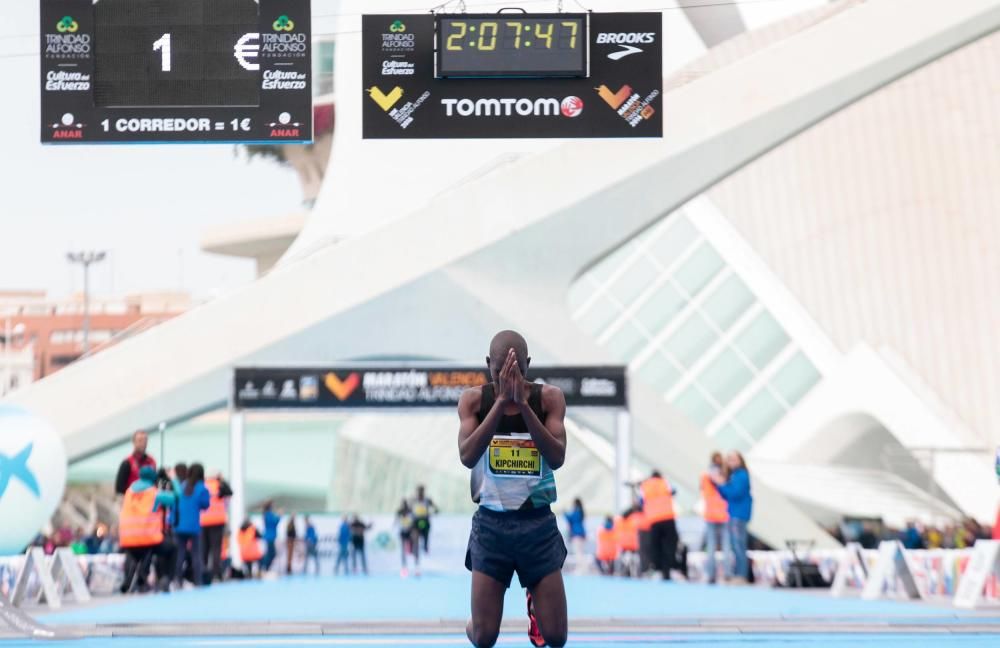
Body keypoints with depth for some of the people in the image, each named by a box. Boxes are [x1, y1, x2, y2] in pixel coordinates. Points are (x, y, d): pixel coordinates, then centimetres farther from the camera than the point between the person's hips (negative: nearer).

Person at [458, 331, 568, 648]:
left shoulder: (548, 397, -3)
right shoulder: (474, 399, -4)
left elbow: (557, 458, -16)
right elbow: (467, 457, -19)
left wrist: (523, 403, -24)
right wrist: (501, 401, -25)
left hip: (538, 523, 1)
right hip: (491, 523, 0)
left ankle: (534, 602, 37)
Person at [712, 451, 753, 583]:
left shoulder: (741, 475, -11)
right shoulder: (734, 475, 17)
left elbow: (735, 493, -20)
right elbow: (727, 496, 19)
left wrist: (722, 484, -11)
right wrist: (718, 484, 6)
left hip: (739, 514, -10)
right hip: (734, 514, 10)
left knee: (738, 545, -13)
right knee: (735, 546, 10)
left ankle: (741, 576, -15)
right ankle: (737, 574, 13)